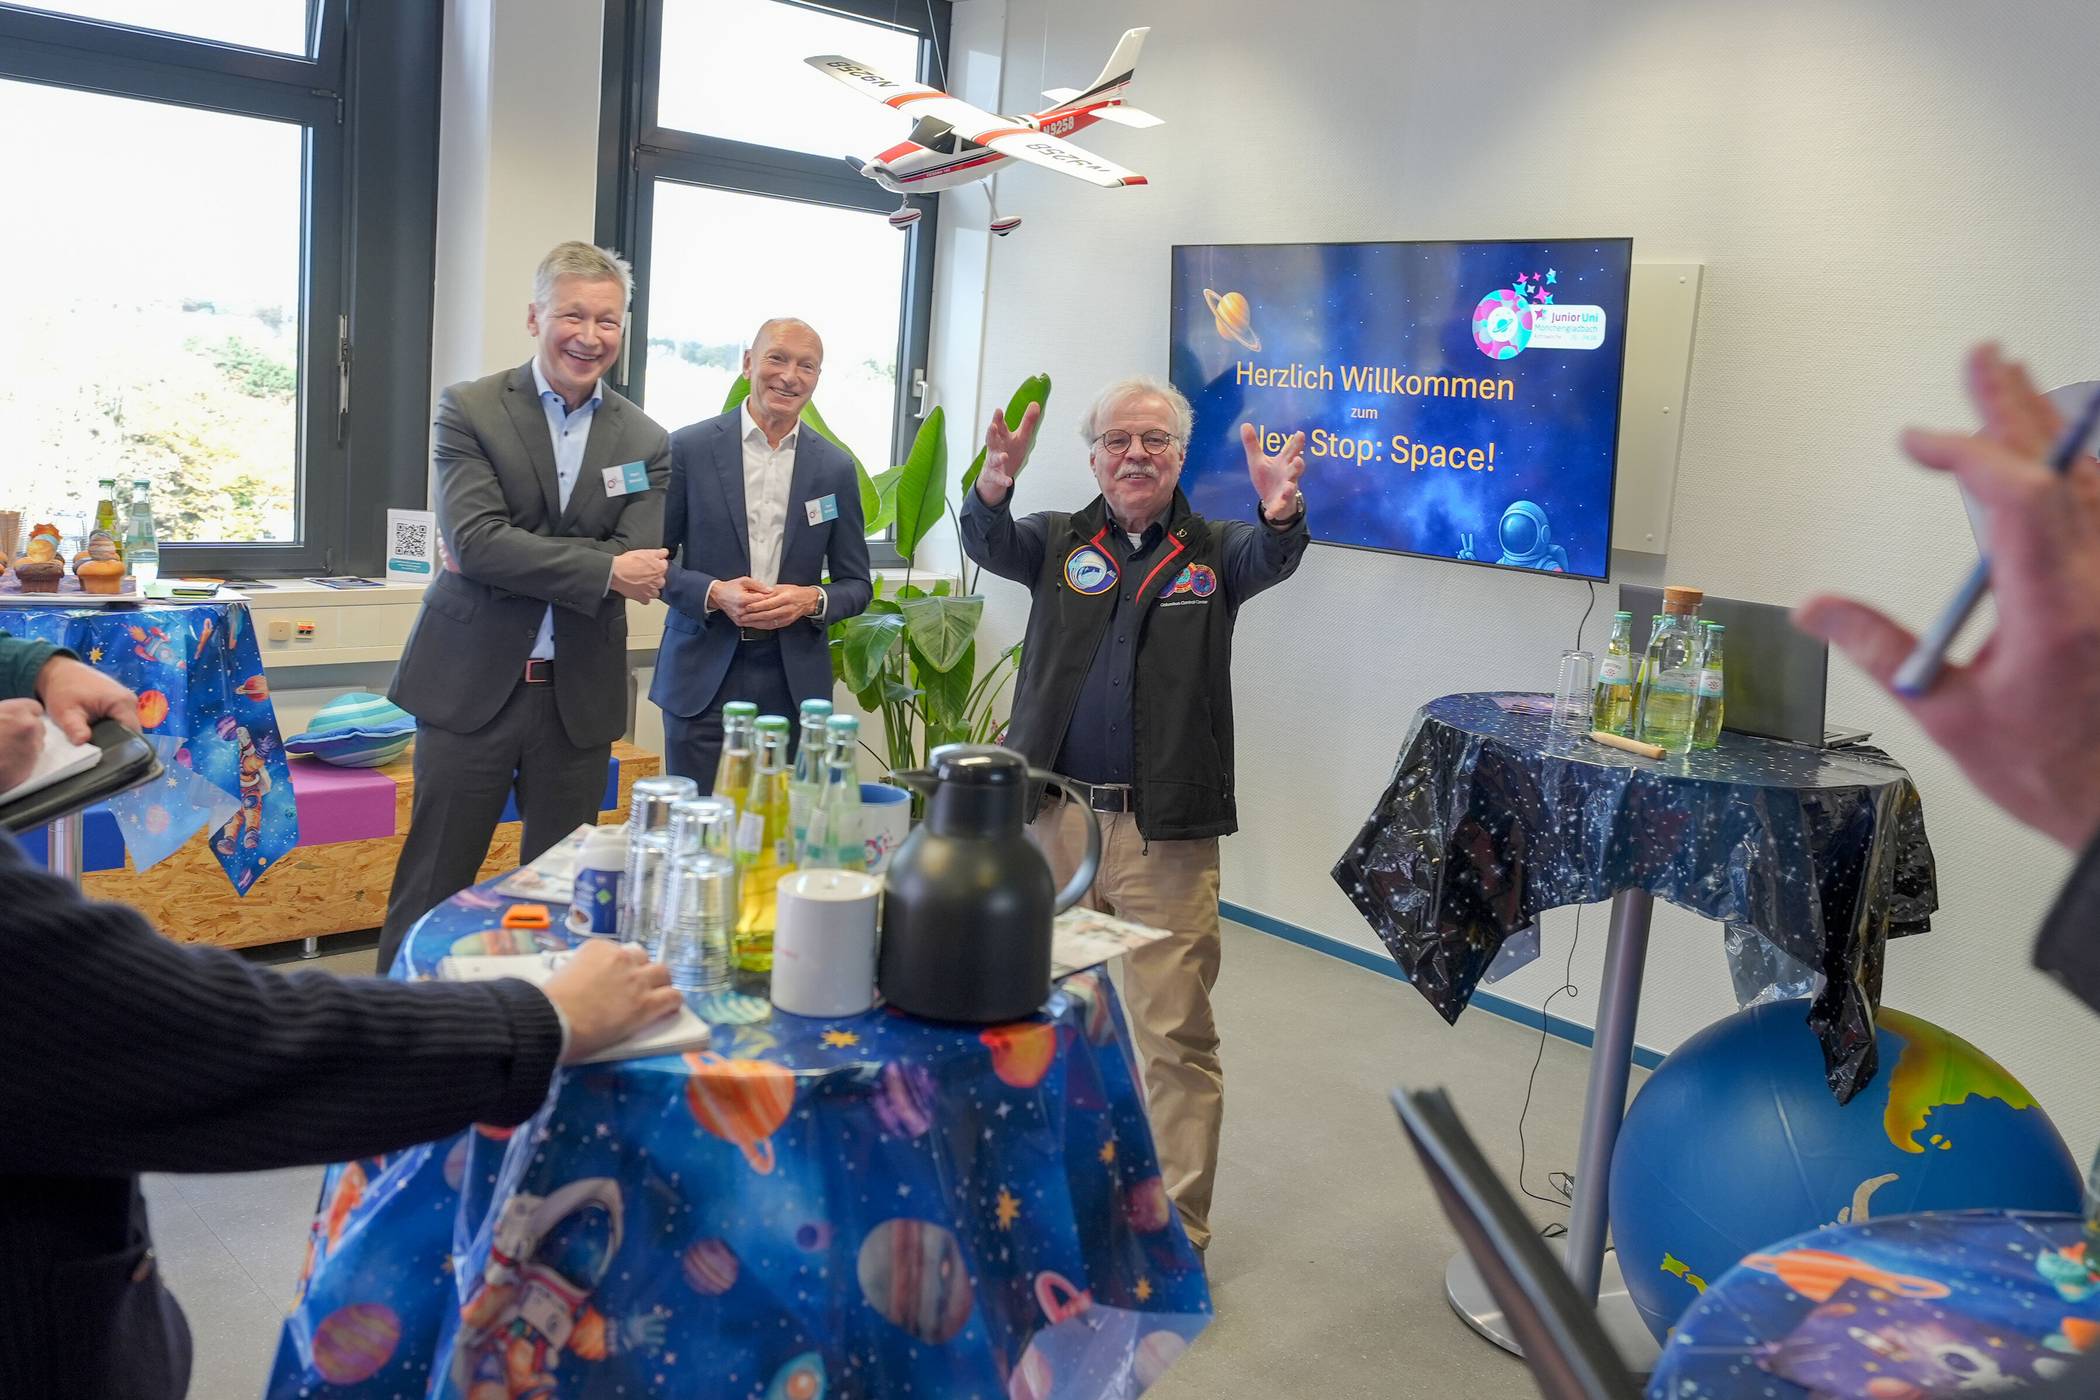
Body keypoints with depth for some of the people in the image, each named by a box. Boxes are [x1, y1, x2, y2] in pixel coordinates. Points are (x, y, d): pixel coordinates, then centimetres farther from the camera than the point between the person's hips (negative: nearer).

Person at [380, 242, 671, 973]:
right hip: (473, 685, -2)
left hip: (580, 697, 3)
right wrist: (603, 568, -19)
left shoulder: (645, 442, 4)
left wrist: (515, 558, -13)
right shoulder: (470, 409, -2)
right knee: (433, 887, 6)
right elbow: (474, 538, -15)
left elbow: (639, 570, -7)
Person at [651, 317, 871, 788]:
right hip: (702, 678, -1)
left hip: (795, 681, 2)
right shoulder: (688, 449, 1)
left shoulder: (836, 468, 6)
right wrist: (714, 593, -14)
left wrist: (812, 599, -10)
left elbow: (857, 584, 11)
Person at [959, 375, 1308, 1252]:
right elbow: (989, 543, -10)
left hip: (1166, 832, -2)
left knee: (1176, 1034, 1)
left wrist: (1280, 514, -39)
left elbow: (1268, 560, -15)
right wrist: (995, 485, -33)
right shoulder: (1059, 540, 9)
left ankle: (1178, 1228, 13)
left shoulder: (1211, 550, 6)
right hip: (1052, 817, 2)